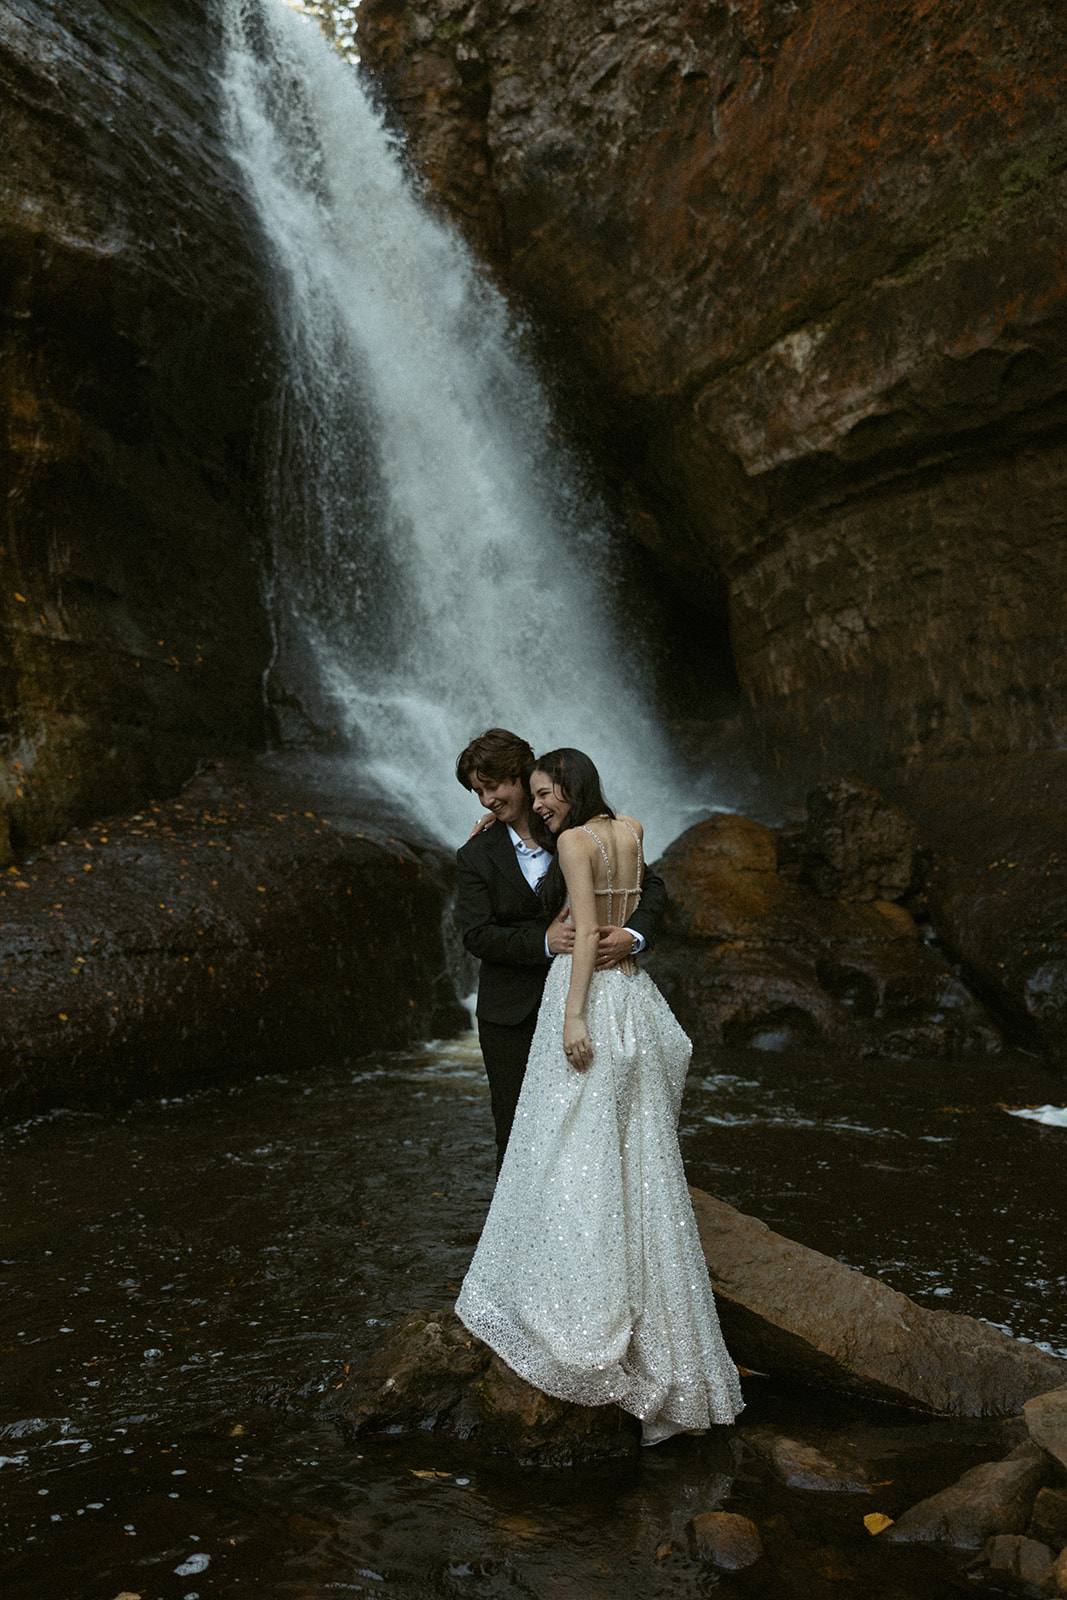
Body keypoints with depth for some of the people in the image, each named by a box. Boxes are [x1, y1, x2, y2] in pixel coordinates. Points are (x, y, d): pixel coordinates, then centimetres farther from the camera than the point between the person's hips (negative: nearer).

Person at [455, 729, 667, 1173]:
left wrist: (633, 935, -23)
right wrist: (543, 942, -22)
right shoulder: (477, 855, 0)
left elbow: (651, 887, -3)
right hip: (512, 1015, 0)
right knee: (517, 1133, 5)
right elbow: (476, 935, -8)